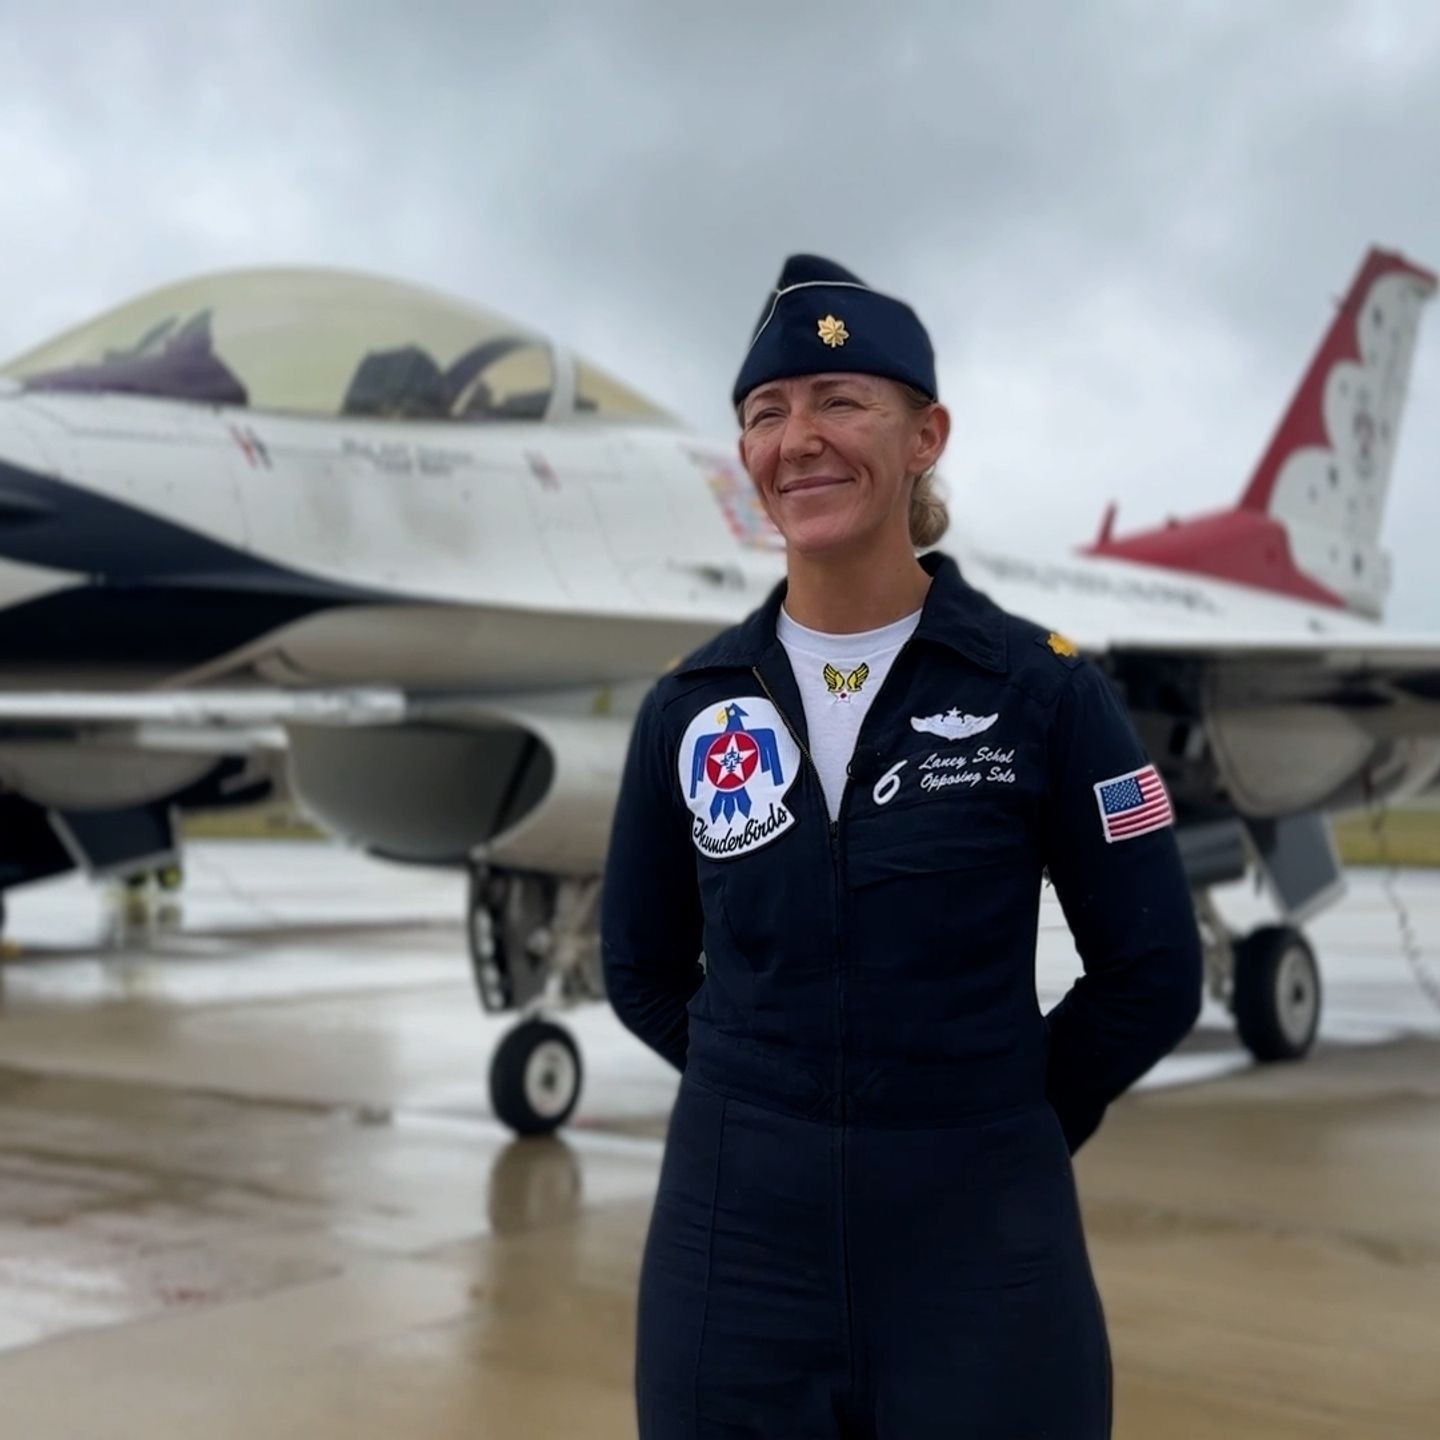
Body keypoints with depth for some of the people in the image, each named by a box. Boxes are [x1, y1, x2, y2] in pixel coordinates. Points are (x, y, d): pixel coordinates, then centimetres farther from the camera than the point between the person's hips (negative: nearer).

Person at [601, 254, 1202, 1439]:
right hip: (732, 1253, 2)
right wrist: (780, 1103, 6)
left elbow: (1152, 974, -1)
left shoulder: (1044, 690, -6)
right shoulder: (691, 707, 1)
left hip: (979, 1254, -2)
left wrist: (1000, 1121, 3)